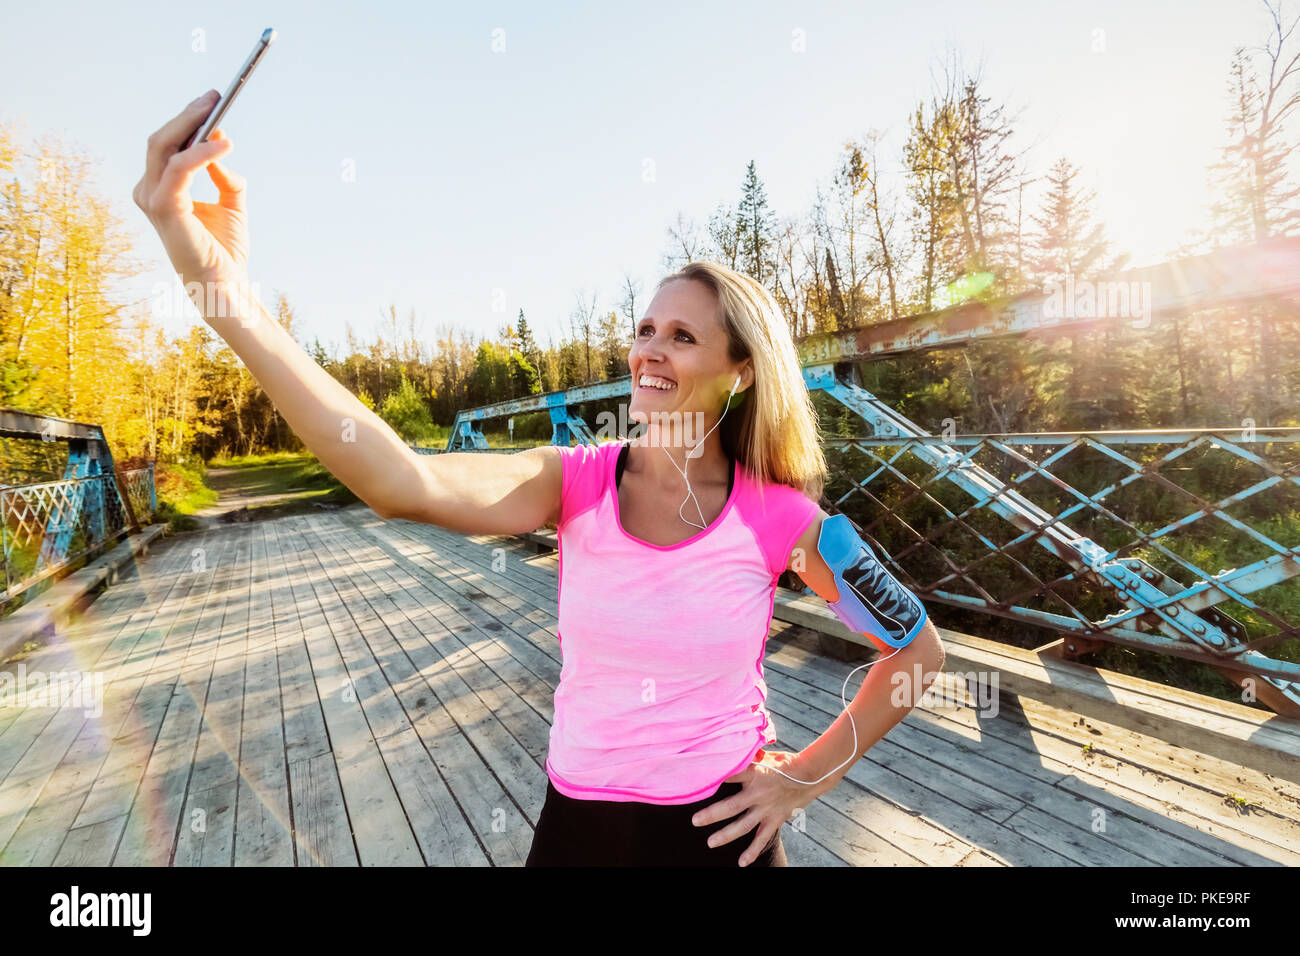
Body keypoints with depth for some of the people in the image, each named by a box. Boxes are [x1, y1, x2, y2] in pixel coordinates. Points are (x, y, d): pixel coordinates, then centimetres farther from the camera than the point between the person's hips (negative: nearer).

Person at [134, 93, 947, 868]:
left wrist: (810, 776, -5)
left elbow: (919, 651, -3)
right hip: (577, 820, 2)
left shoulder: (779, 516, -16)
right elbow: (404, 482, -32)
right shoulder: (575, 482, -14)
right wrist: (226, 293, -39)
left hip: (720, 829, -1)